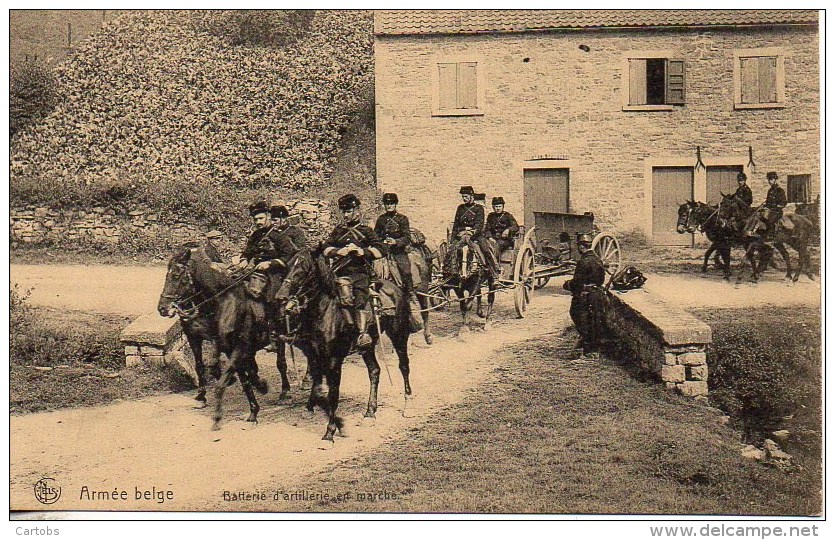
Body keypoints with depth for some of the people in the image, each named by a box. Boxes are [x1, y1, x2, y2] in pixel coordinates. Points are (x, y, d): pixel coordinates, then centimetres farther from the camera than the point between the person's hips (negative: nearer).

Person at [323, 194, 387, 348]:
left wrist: (363, 251, -14)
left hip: (361, 272, -2)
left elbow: (382, 249, 0)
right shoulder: (339, 230, 19)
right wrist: (338, 251, -6)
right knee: (346, 301, -15)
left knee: (360, 302, -11)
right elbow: (325, 247, 15)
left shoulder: (366, 230, 9)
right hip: (343, 272, 2)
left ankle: (364, 333, -8)